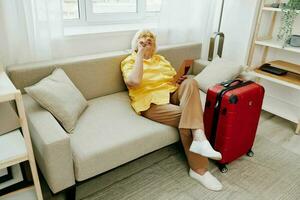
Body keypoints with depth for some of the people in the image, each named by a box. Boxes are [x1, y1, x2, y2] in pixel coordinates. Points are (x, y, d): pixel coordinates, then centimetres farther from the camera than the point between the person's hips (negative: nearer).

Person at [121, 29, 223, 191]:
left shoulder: (161, 59, 25)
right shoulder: (129, 61, 6)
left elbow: (174, 80, 23)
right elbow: (135, 81, -17)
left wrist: (182, 80, -1)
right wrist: (140, 54, -8)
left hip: (172, 94, 6)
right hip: (151, 102, -5)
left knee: (190, 83, -25)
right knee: (185, 115, -28)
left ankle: (198, 137, -38)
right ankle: (199, 169, -19)